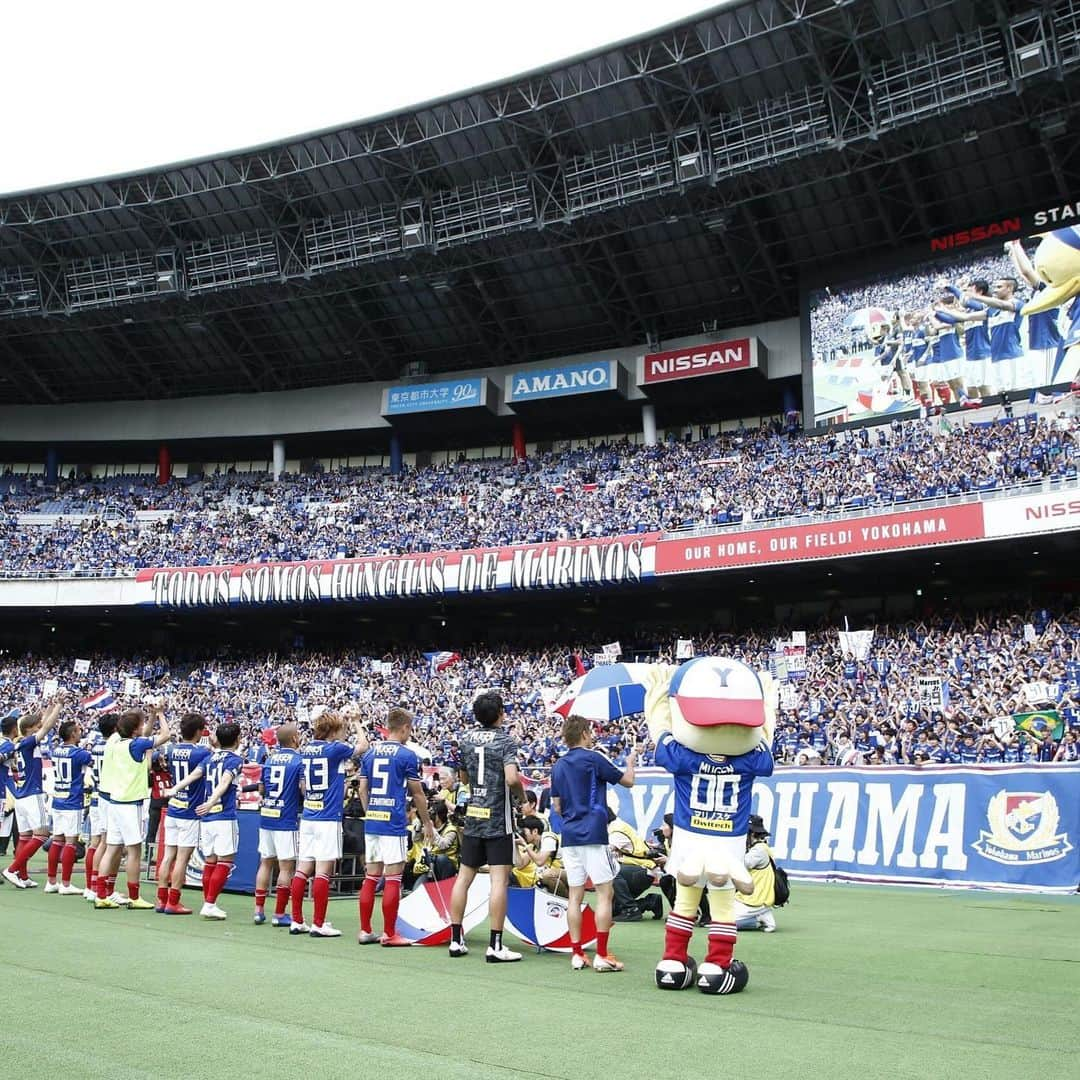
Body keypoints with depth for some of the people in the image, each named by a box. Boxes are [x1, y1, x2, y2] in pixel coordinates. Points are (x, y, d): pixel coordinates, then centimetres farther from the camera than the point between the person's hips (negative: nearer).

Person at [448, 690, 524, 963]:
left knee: (464, 876, 12)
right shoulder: (505, 741, -10)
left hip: (472, 816, 6)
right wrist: (521, 794, -4)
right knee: (499, 879, -5)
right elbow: (512, 778, -23)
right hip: (498, 818, -6)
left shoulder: (465, 740, 8)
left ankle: (456, 940, 17)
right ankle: (495, 946, -7)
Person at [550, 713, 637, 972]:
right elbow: (627, 781, 3)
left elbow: (557, 807, 14)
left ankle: (577, 954, 8)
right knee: (605, 893, -1)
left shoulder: (558, 766, 11)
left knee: (575, 896, 8)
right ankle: (602, 955, -4)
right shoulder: (593, 758, -7)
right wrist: (631, 762, 22)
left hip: (570, 836, 6)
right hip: (594, 835, -6)